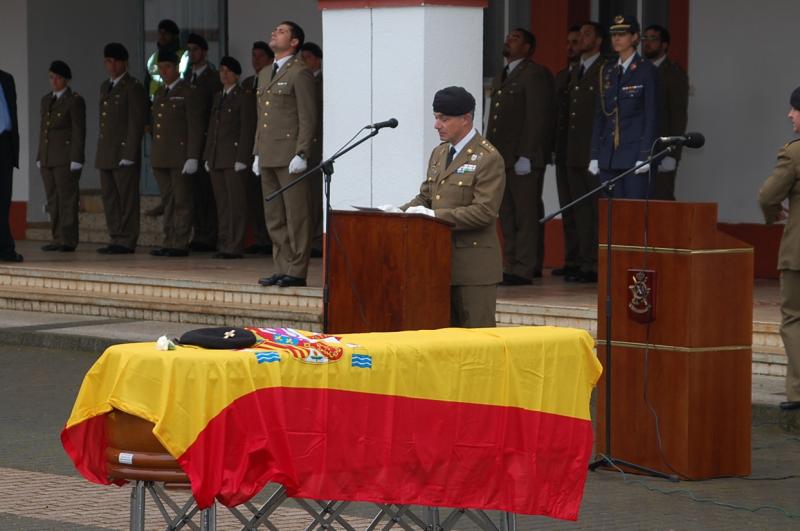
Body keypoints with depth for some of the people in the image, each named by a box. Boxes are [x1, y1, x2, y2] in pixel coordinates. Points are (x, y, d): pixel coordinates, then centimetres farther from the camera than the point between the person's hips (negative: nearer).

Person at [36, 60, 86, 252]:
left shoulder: (75, 100, -6)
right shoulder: (46, 100, 15)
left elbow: (79, 132, -11)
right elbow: (43, 130, 17)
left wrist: (75, 161, -17)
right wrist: (40, 157, 12)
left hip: (66, 157, -7)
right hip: (48, 157, 7)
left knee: (67, 198, -7)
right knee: (53, 200, 5)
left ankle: (69, 241, -6)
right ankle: (58, 239, 7)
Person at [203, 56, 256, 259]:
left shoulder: (245, 97, -3)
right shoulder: (217, 97, 20)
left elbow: (247, 129, -9)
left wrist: (241, 158, -15)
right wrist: (208, 157, 14)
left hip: (234, 157, -7)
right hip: (216, 158, 7)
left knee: (236, 203, -7)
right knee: (222, 204, 8)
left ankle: (235, 247, -8)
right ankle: (224, 243, 11)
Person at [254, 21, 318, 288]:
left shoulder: (300, 73, -6)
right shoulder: (265, 74, 21)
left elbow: (308, 118, -11)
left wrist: (301, 154, -16)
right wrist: (257, 153, 18)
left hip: (289, 155, -9)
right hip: (268, 156, 9)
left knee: (296, 216, -6)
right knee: (274, 219, 9)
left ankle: (297, 271, -5)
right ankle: (282, 268, 14)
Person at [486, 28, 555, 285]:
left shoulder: (536, 74, -7)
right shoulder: (501, 77, 21)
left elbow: (537, 118, -14)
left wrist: (526, 157, -19)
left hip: (524, 159, -9)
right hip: (502, 158, 9)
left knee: (526, 214, -6)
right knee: (507, 215, 9)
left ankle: (524, 269, -6)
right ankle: (512, 266, 14)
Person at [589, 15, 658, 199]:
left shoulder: (646, 70, -2)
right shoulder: (607, 72, 15)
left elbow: (652, 116, -6)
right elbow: (600, 116, 15)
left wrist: (645, 156, -13)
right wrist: (595, 155, 9)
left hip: (634, 154, -6)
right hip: (609, 156, 6)